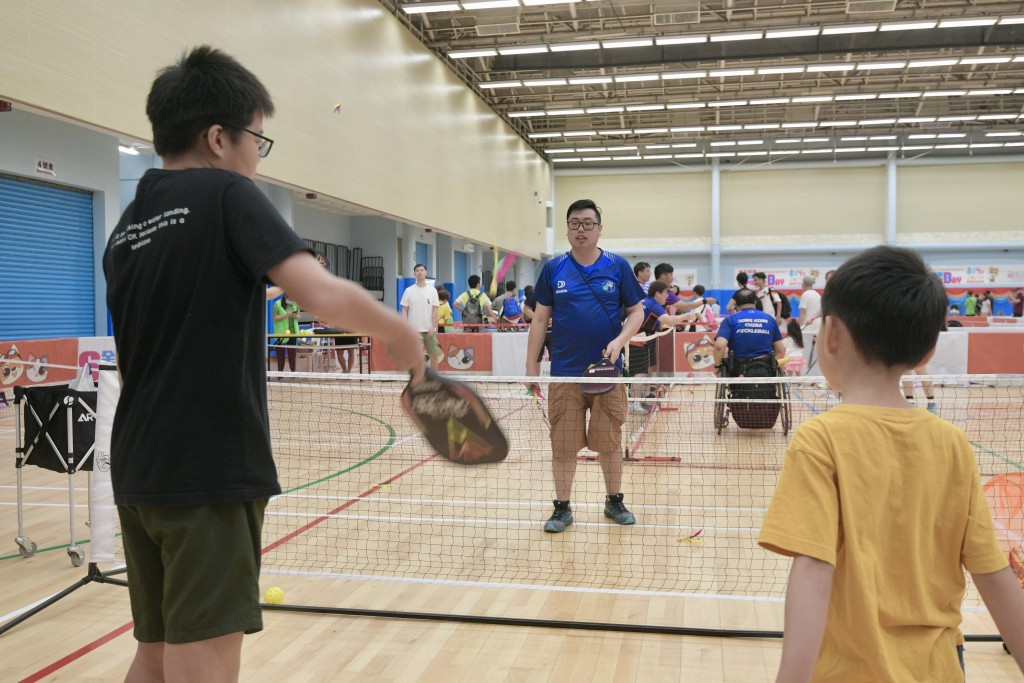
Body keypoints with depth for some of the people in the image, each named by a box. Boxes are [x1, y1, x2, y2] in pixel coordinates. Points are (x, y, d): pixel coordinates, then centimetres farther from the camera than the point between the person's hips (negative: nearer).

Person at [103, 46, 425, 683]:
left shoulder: (126, 226, 14)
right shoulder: (226, 193, -8)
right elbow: (324, 295, -22)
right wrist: (402, 332, -6)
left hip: (137, 474, 8)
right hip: (211, 475, -8)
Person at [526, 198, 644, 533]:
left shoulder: (618, 266, 2)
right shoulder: (553, 269, 4)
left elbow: (636, 311, 5)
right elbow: (540, 320, 7)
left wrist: (619, 341, -13)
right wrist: (531, 367, 3)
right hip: (565, 373, 0)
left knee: (609, 441, 8)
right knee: (563, 444, 4)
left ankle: (614, 502, 26)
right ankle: (562, 508, 17)